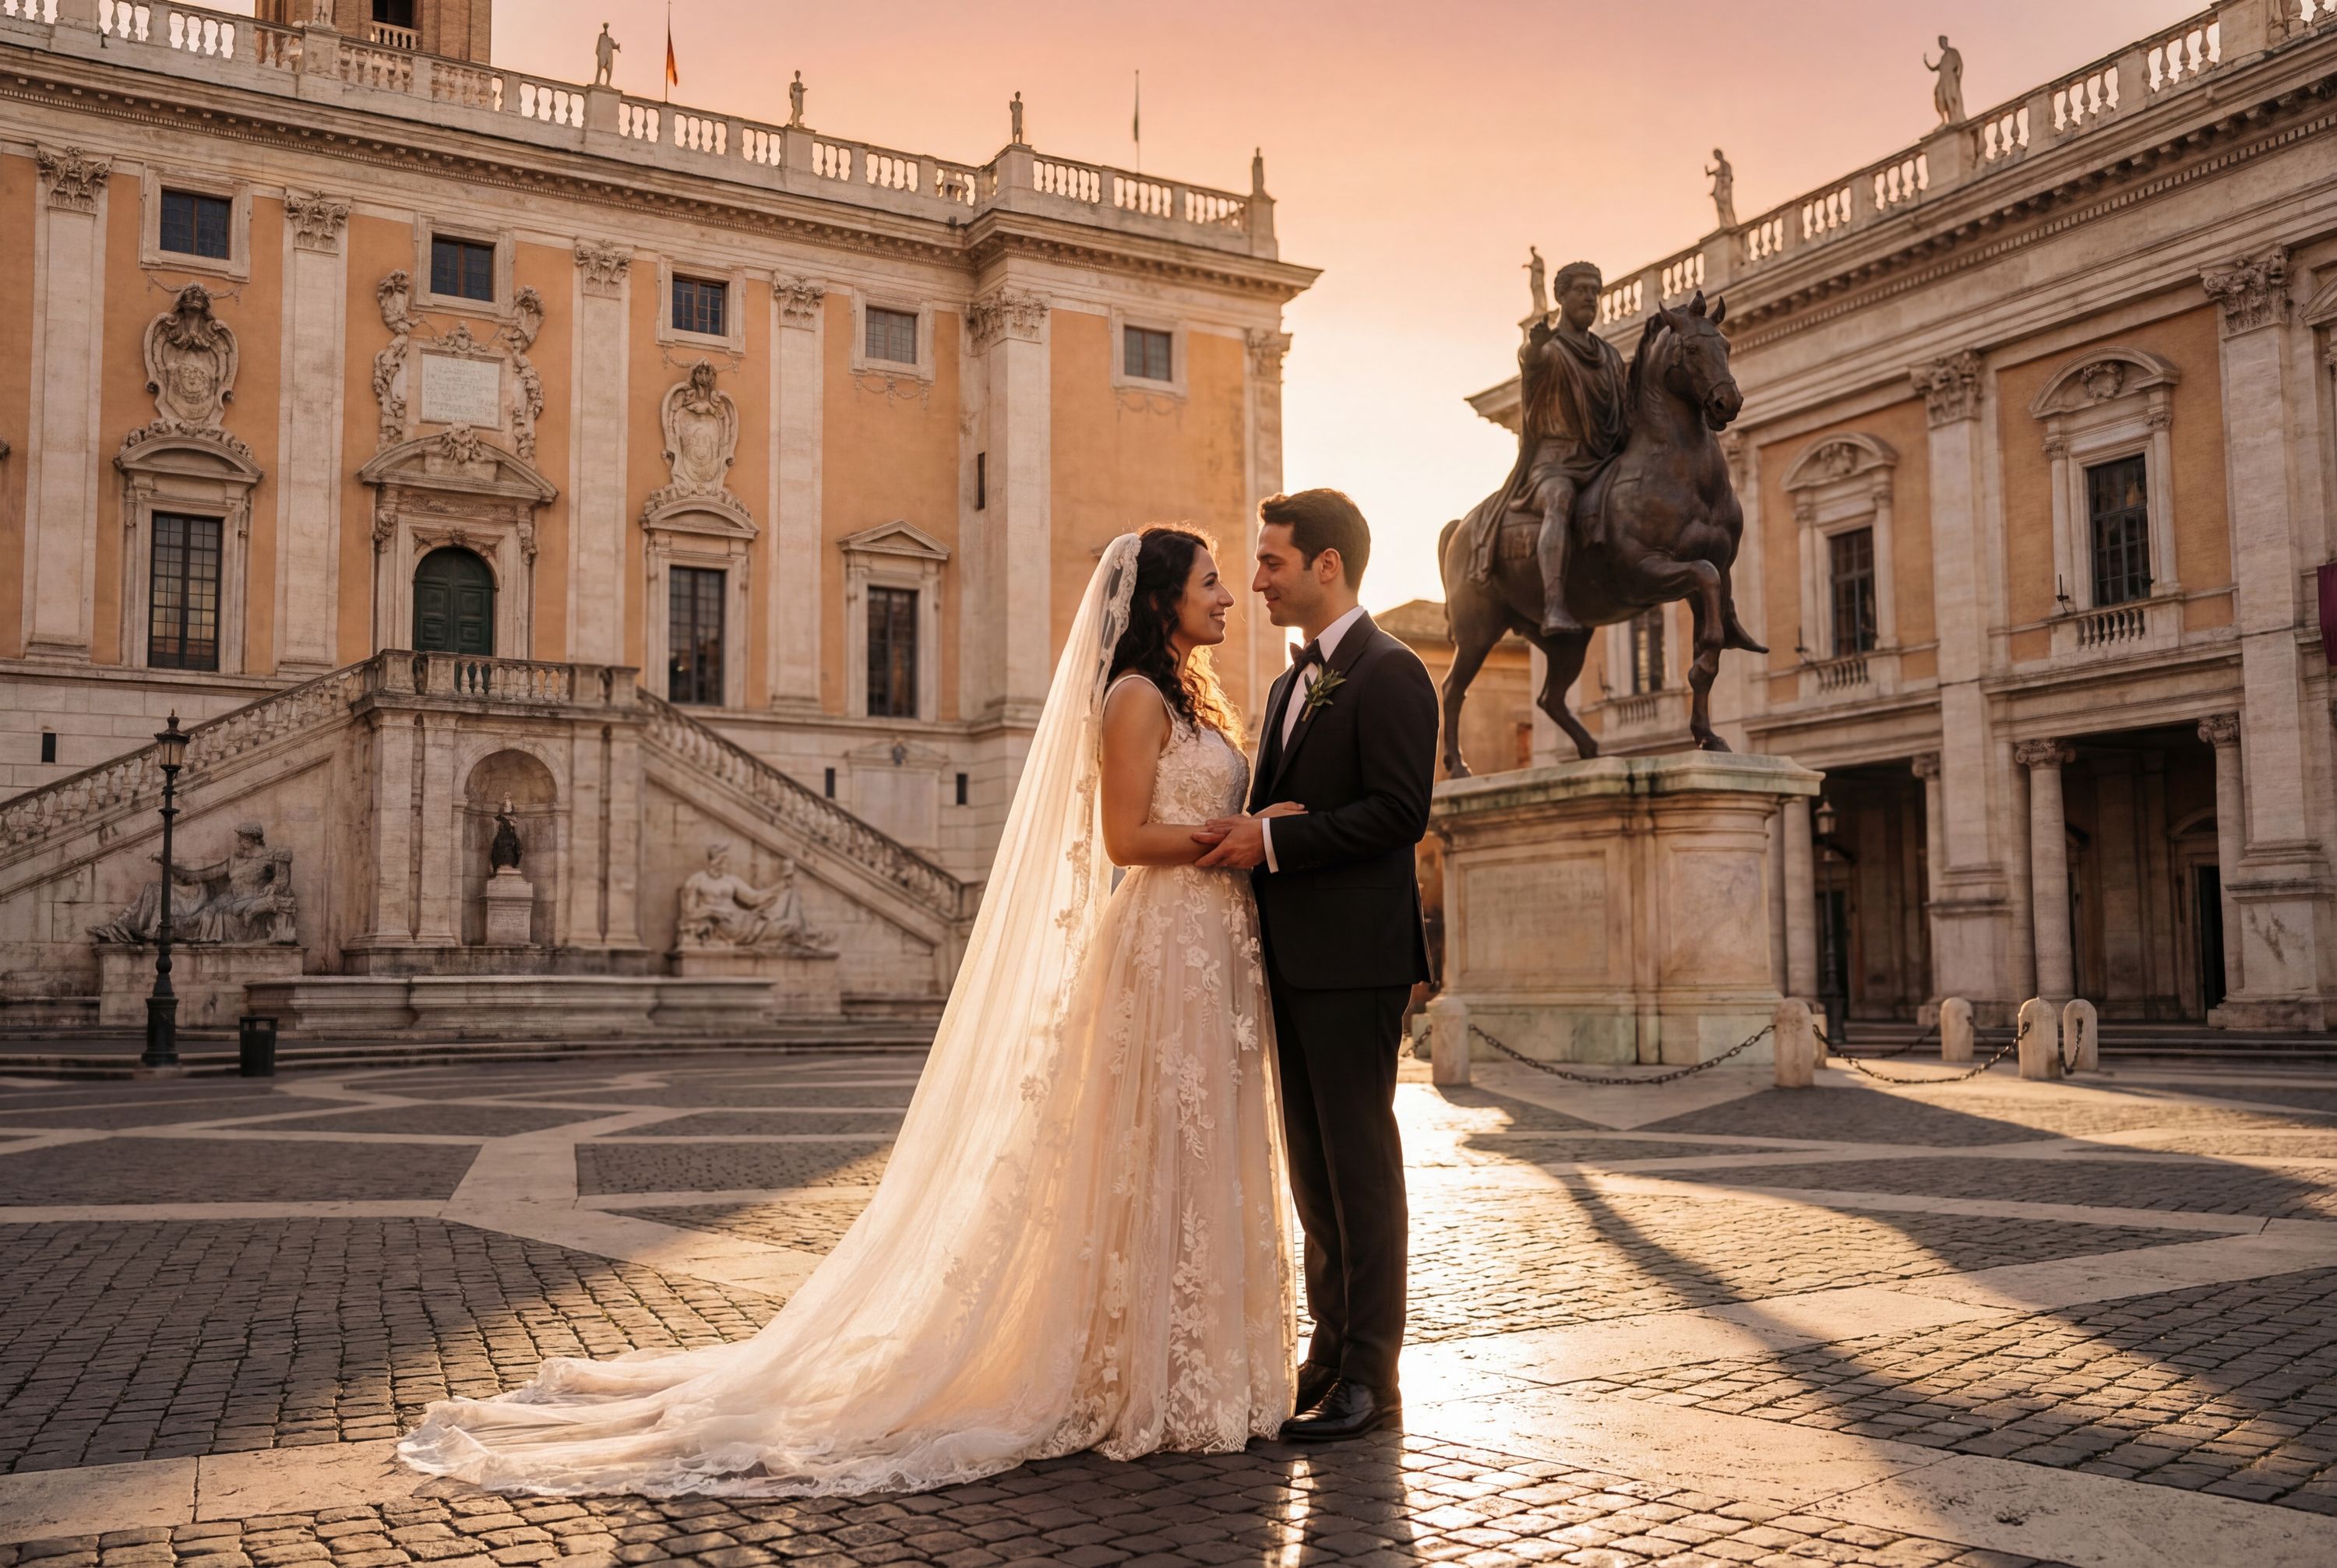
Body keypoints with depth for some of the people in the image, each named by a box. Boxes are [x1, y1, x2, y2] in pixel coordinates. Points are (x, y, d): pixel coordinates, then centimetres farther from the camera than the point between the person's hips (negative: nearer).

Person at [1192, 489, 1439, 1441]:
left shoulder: (1390, 674, -8)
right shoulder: (1289, 687, 20)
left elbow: (1399, 813, -17)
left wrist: (1271, 840, -18)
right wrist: (1244, 836, 2)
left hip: (1354, 959, -9)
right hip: (1292, 961, 9)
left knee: (1359, 1162, -3)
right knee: (1312, 1166, 13)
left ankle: (1370, 1379, 5)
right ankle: (1331, 1352, 23)